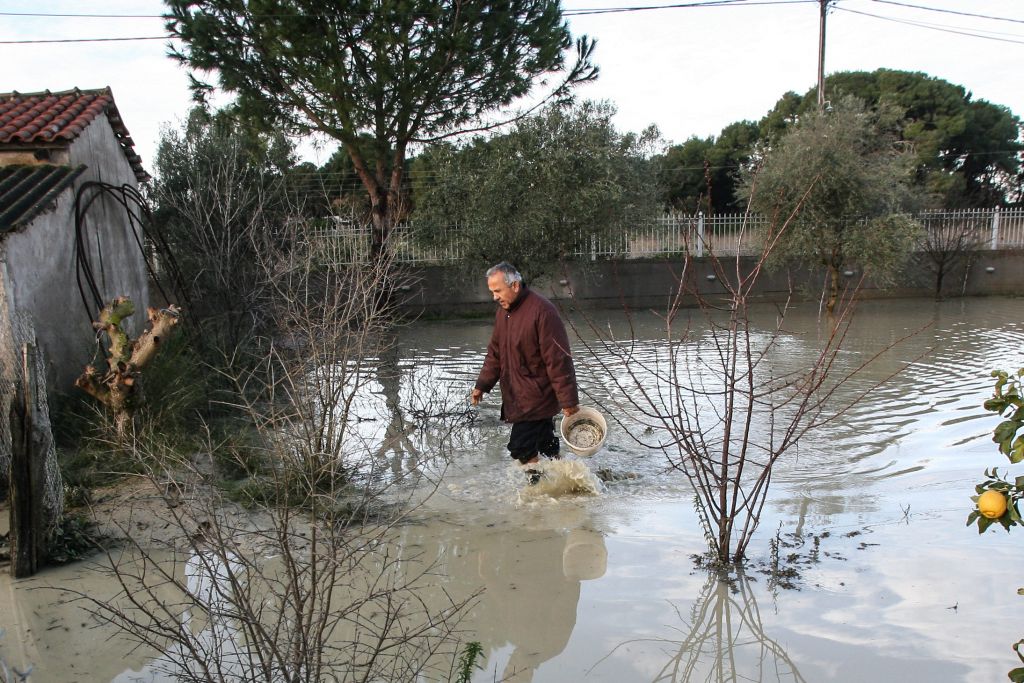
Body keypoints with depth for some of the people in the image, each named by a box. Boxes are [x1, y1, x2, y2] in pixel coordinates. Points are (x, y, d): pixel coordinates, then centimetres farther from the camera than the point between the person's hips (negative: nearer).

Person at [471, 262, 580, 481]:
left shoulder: (542, 311, -20)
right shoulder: (502, 312, 8)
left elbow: (558, 360, -20)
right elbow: (495, 354, 18)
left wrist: (568, 400, -19)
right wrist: (482, 385, 9)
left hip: (537, 396, -8)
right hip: (516, 396, 8)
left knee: (522, 447, -11)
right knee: (545, 444, 16)